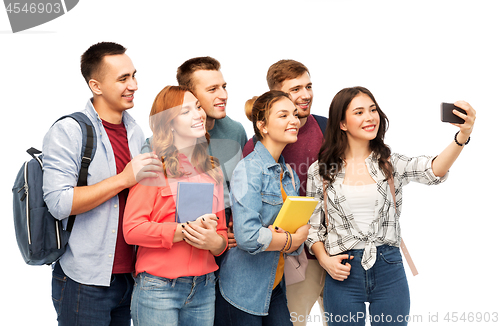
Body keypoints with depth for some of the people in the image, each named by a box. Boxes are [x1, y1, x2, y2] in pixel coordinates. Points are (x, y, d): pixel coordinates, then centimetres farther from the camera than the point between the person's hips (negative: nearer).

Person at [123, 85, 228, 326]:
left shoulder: (211, 171, 13)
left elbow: (222, 231, 14)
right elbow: (132, 229, -12)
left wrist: (215, 242, -9)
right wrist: (183, 231, -18)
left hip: (204, 288, 5)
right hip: (158, 287, -5)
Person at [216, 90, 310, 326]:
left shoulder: (289, 175, 11)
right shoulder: (249, 169, -15)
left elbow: (299, 231, 11)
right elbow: (248, 237, -26)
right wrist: (292, 240, -11)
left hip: (274, 289, 7)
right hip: (242, 293, -7)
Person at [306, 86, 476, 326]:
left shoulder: (390, 163, 1)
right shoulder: (319, 171, 1)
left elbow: (433, 171, -18)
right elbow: (313, 226, 8)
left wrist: (462, 136, -35)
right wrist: (324, 259, -10)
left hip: (389, 270, 1)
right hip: (343, 272, -1)